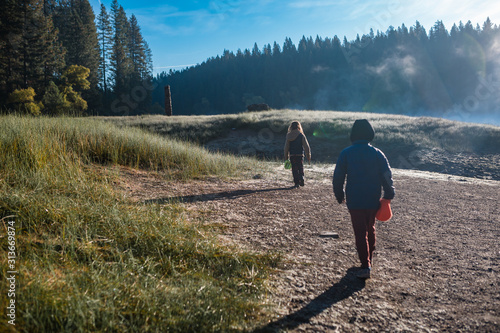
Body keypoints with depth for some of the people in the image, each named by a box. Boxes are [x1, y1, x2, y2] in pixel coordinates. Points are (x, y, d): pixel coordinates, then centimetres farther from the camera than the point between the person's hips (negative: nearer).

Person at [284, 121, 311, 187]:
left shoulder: (289, 136, 2)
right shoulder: (301, 135, -4)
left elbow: (286, 147, 3)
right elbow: (306, 146, -4)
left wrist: (286, 157, 10)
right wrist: (308, 156, 2)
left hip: (292, 155, 1)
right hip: (300, 154, -1)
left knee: (294, 169, 8)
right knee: (301, 168, 7)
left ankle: (296, 182, 6)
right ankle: (301, 179, -15)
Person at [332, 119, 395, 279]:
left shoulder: (346, 153, -6)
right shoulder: (377, 153, -2)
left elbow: (338, 177, -2)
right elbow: (387, 176, -1)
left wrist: (339, 195, 11)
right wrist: (388, 195, 10)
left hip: (354, 201, -2)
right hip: (373, 200, 3)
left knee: (360, 232, 1)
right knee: (371, 228, 21)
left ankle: (365, 266, -5)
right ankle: (369, 258, 36)